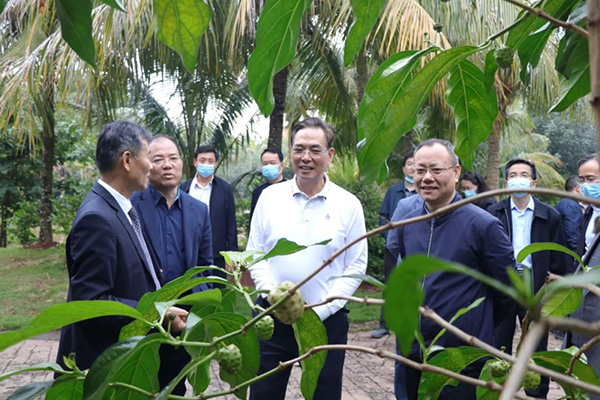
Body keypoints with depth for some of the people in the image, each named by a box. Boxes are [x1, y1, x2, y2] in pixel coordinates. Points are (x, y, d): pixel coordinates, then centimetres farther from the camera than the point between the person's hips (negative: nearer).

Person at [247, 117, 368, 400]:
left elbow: (356, 267, -2)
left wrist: (320, 312, -10)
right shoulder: (270, 196, 2)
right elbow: (254, 254, 5)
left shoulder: (348, 205, -2)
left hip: (327, 320, -1)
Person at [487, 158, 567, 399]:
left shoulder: (550, 216, 0)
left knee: (537, 348, 10)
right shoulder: (494, 213, 1)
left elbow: (558, 260, 1)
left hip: (535, 288, 0)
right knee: (499, 345, 11)